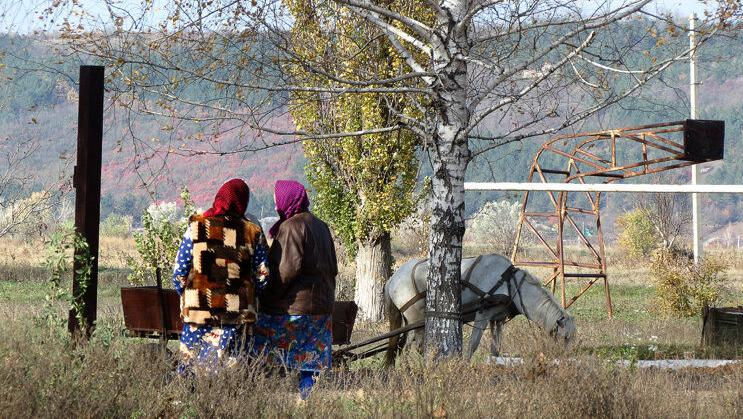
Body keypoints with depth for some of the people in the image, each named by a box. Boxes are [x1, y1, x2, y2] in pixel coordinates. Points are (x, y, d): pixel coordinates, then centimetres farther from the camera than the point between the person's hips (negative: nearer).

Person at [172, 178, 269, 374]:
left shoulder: (196, 227, -2)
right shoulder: (253, 233, 0)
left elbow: (179, 272, -2)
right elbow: (263, 277, 2)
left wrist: (187, 297, 14)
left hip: (198, 312, -1)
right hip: (237, 315, 1)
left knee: (189, 365, 6)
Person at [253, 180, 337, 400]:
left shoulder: (291, 227, -11)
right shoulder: (320, 226, 16)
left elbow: (288, 268, -19)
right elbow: (332, 268, 19)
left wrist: (267, 297, -13)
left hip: (293, 305, -8)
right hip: (321, 305, 8)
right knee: (309, 363, 7)